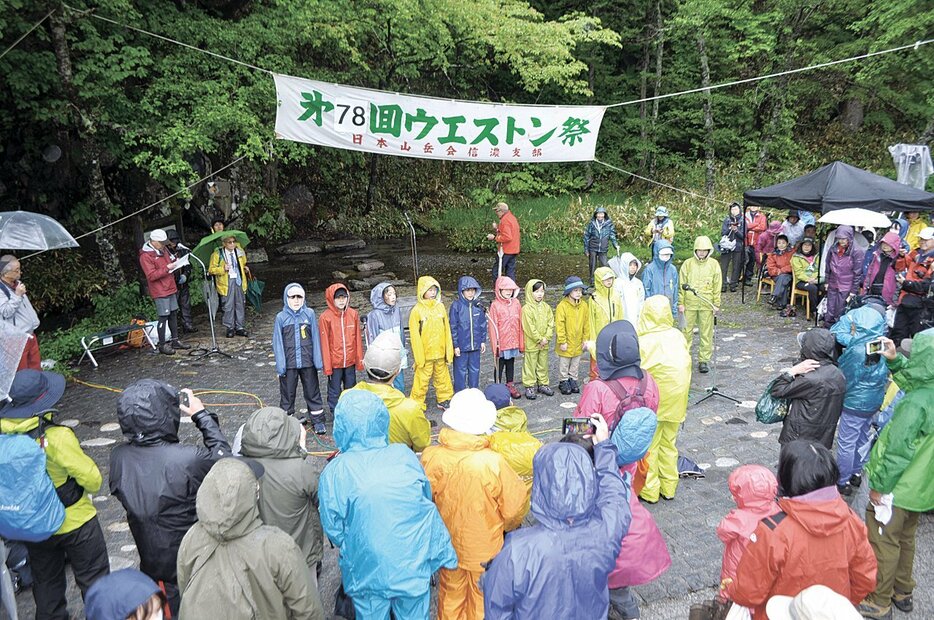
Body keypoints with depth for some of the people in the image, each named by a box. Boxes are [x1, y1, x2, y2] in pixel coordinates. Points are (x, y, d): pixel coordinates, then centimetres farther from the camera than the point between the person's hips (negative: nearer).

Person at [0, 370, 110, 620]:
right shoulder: (56, 437, -31)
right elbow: (92, 479, -23)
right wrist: (89, 489, 0)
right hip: (74, 522, -5)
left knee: (46, 581, 26)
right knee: (93, 579, 13)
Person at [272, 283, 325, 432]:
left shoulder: (310, 314, -5)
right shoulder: (281, 317, -5)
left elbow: (316, 338, -1)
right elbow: (277, 342, -2)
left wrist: (318, 360, -3)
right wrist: (280, 366, -6)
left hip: (308, 362, 0)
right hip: (289, 364, 0)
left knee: (312, 392, 11)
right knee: (287, 393, 12)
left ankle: (317, 420, 23)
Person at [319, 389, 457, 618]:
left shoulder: (335, 472, -19)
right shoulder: (404, 455, -12)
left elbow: (333, 528, -9)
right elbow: (427, 501, 1)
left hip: (369, 571, -2)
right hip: (414, 564, 2)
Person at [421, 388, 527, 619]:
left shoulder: (430, 456, -23)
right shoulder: (493, 462, -31)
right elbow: (515, 505, -18)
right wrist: (504, 528, 5)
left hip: (447, 543, 3)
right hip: (484, 548, -2)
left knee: (451, 594, 26)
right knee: (482, 600, 23)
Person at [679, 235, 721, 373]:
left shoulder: (713, 265, 2)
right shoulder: (687, 264, 0)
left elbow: (717, 286, 4)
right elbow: (681, 284, 2)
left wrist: (716, 304, 1)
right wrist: (681, 303, -1)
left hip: (707, 304, 0)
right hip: (689, 303, 0)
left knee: (706, 333, 6)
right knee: (686, 331, 5)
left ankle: (703, 360, 16)